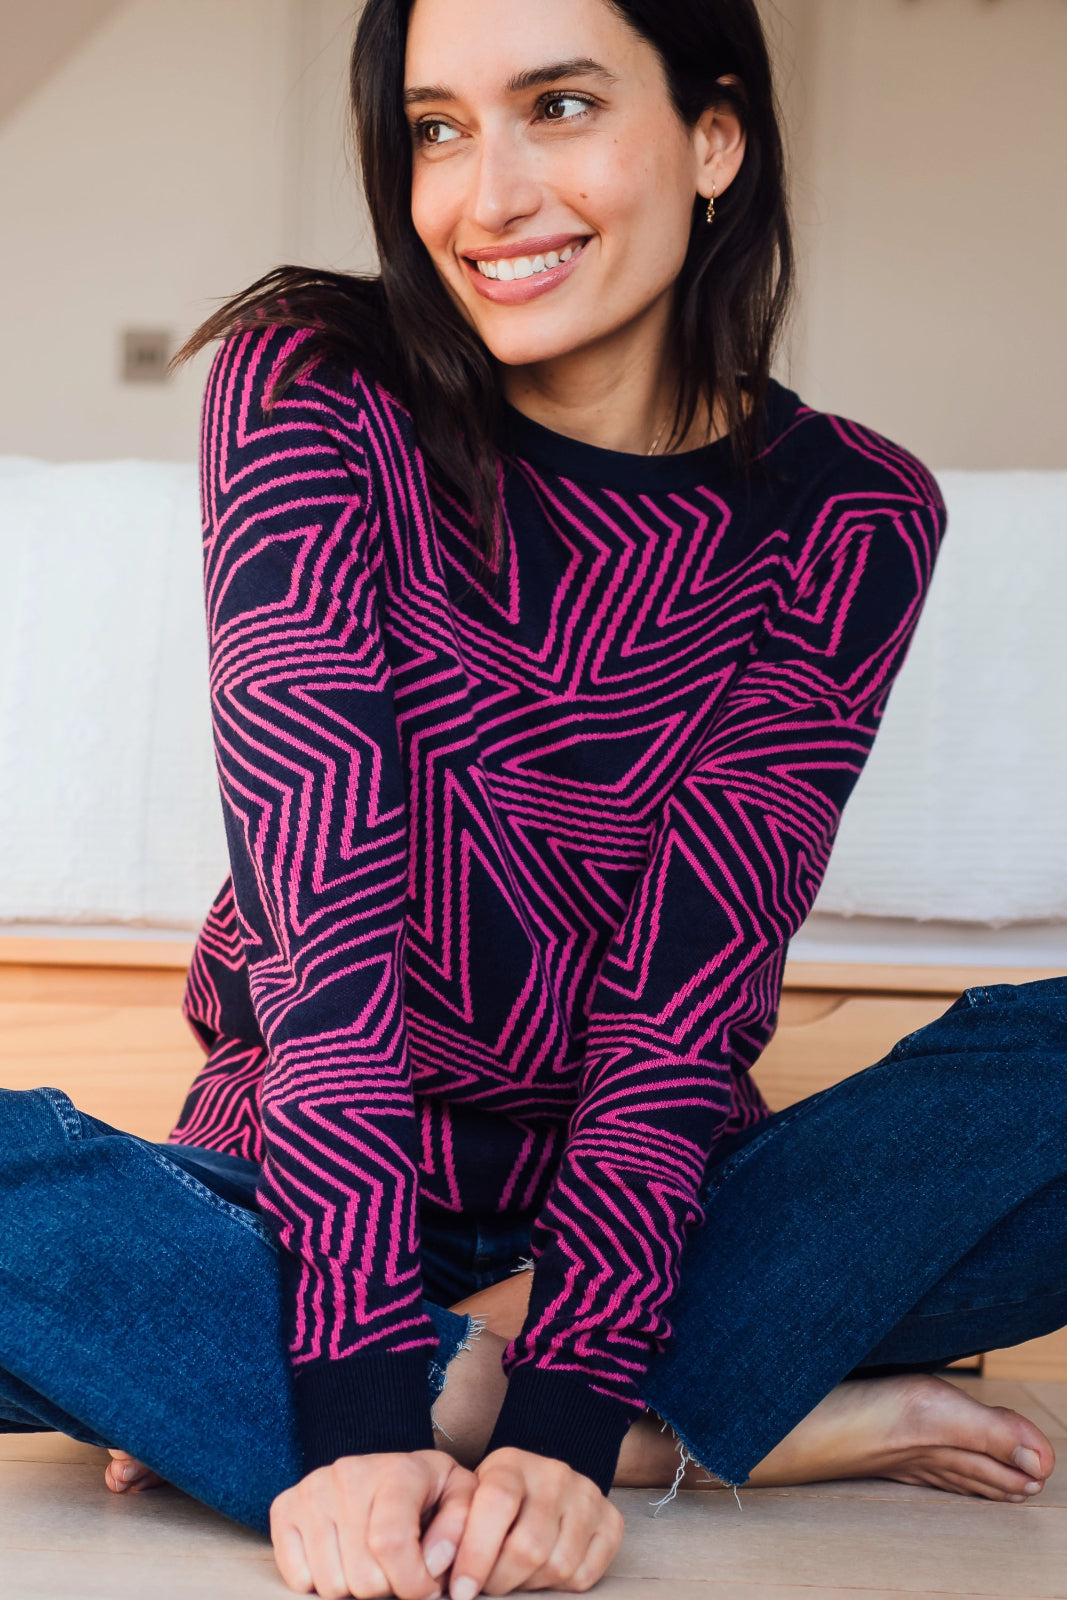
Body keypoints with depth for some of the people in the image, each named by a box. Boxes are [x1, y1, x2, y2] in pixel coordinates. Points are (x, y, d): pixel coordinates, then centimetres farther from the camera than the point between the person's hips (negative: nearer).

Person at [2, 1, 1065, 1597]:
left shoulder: (848, 519, -6)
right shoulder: (312, 388, -9)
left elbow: (690, 988, -14)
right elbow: (322, 897, -20)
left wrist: (563, 1413, -28)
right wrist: (360, 1402, -29)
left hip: (632, 1203, 1)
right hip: (309, 1201, 0)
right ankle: (718, 1425, -26)